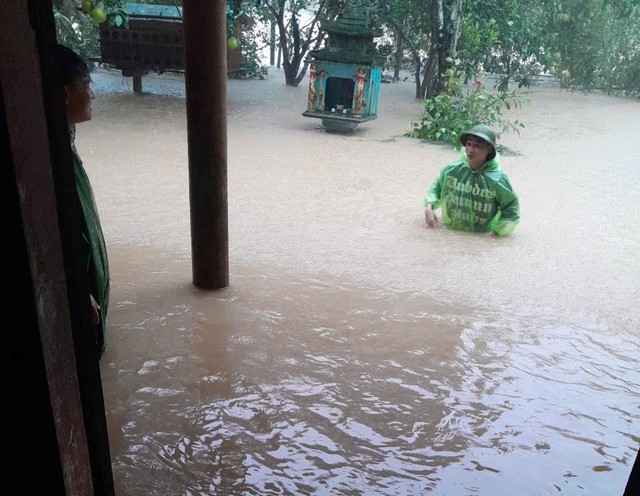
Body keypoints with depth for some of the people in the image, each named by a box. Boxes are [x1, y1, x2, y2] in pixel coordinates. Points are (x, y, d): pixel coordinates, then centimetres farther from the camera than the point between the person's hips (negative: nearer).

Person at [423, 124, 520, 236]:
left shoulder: (497, 179, -13)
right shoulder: (452, 169, -5)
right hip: (449, 232, 1)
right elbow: (436, 188, 13)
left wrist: (495, 232, -9)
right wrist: (429, 206, -4)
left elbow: (511, 210, -2)